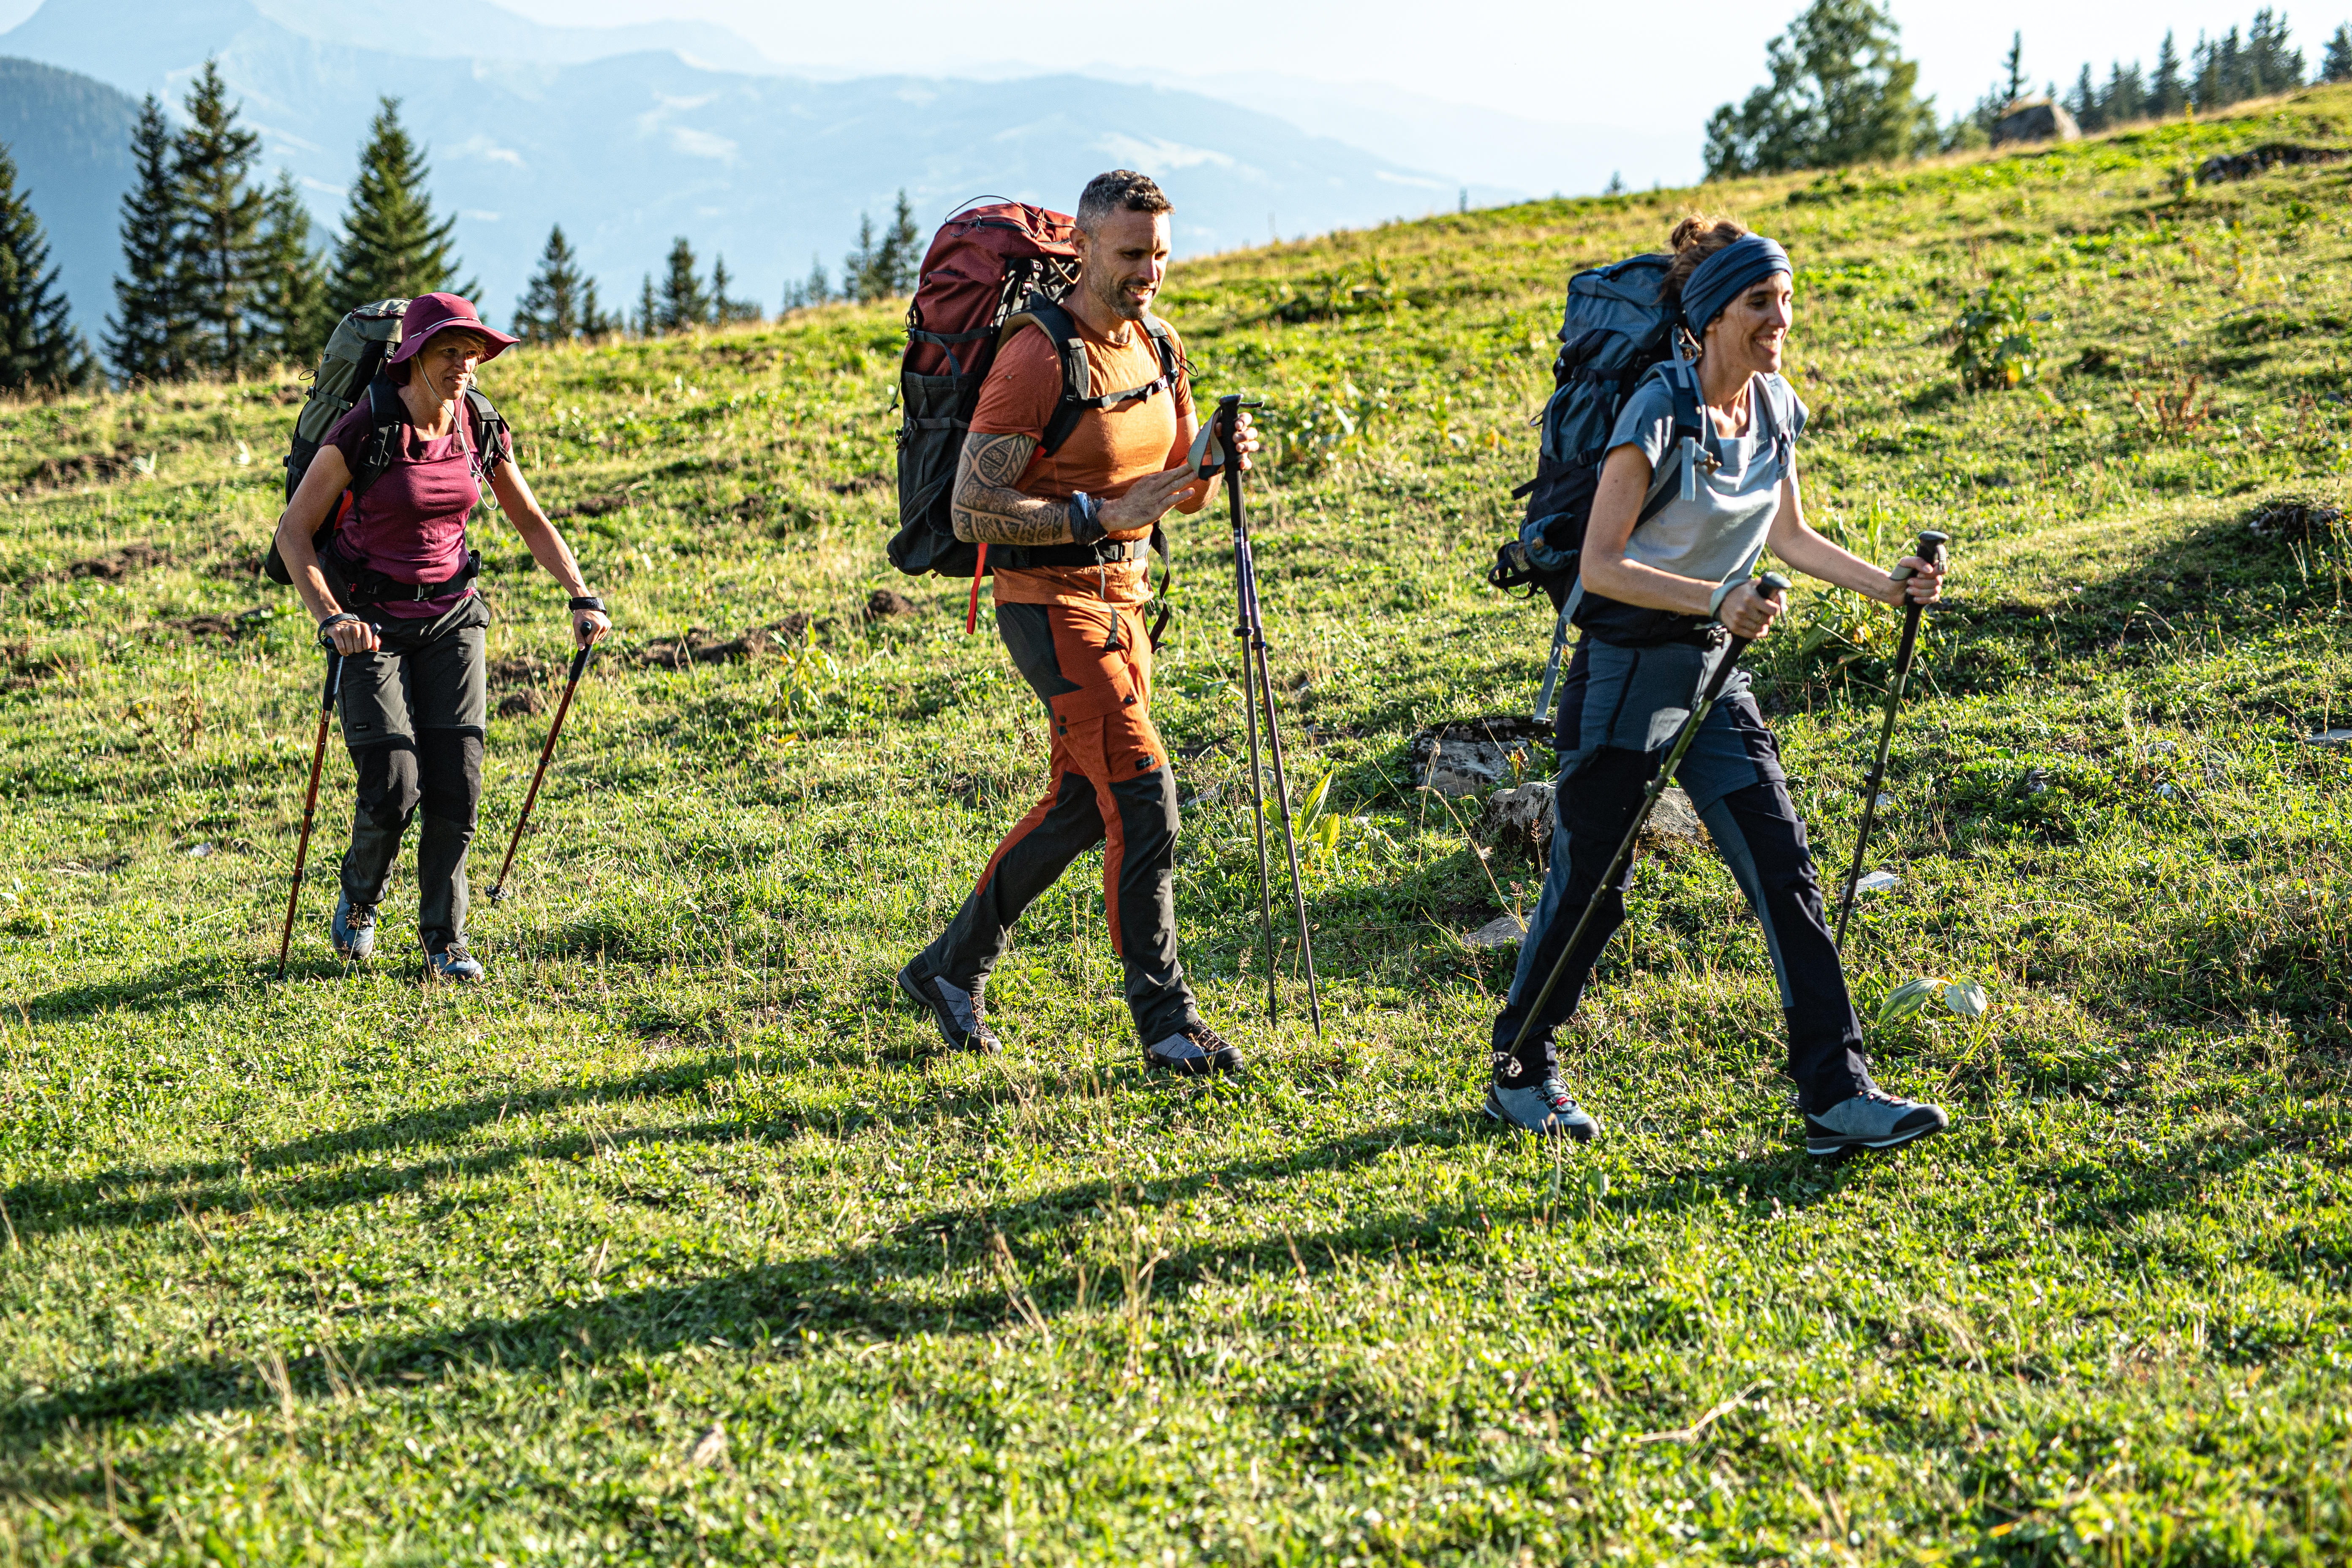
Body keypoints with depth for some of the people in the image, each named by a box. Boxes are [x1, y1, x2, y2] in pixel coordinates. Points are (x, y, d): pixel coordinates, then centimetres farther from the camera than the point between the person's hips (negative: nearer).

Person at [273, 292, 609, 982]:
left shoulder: (481, 432, -3)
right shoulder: (364, 431, -17)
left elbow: (532, 521, 9)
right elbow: (292, 532, -15)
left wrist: (582, 596, -3)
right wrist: (330, 616, -28)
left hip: (449, 619, 4)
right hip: (370, 624, -4)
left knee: (457, 788, -5)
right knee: (393, 788, -11)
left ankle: (444, 937, 11)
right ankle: (360, 900, 20)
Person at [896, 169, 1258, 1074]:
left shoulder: (1156, 348, 8)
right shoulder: (1037, 360, -17)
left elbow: (1178, 494, 17)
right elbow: (972, 511, -20)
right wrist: (1102, 515, -25)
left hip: (1122, 598, 9)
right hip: (1049, 602, -8)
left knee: (1082, 807, 14)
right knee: (1142, 794, -14)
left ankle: (950, 968, 29)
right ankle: (1164, 1018, -6)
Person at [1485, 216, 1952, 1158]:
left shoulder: (1776, 408, 5)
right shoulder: (1659, 412, -18)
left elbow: (1790, 538, 18)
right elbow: (1601, 564, -22)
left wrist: (1887, 586, 7)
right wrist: (1716, 600, -32)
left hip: (1712, 673, 7)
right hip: (1623, 669, -6)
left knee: (1784, 873, -3)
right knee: (1588, 883, 4)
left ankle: (1837, 1098, -3)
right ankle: (1519, 1074, 24)